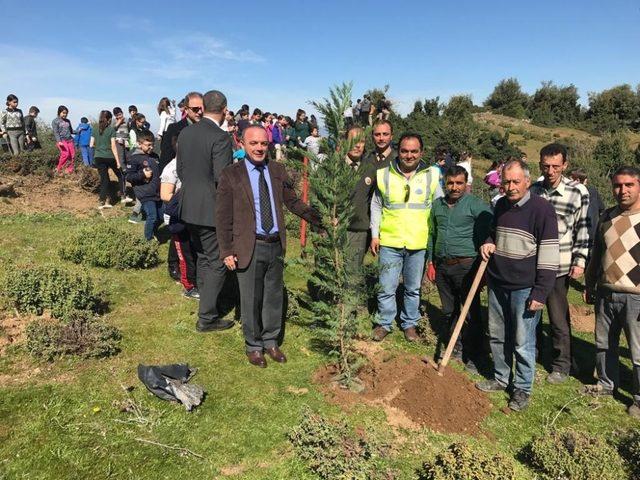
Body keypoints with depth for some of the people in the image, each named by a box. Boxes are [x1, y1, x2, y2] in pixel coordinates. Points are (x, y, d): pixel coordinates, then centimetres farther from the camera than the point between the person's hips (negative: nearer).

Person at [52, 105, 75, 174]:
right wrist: (59, 141, -18)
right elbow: (56, 132, -5)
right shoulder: (55, 121, 3)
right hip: (61, 140, -5)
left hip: (69, 139, 6)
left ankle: (70, 170, 3)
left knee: (72, 154, -6)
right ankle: (58, 169, -7)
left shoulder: (67, 121, 19)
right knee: (65, 154, -21)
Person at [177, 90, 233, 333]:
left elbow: (180, 169, 12)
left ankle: (207, 306, 34)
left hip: (190, 207, 8)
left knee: (203, 258, 21)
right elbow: (222, 178, -20)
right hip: (212, 210, -8)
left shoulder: (185, 133, 6)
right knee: (217, 263, 3)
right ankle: (206, 317, 7)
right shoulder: (220, 137, -18)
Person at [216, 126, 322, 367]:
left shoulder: (278, 170, 4)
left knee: (274, 297, 16)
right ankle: (253, 345, 30)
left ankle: (270, 341, 36)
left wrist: (317, 218, -6)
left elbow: (292, 201, 8)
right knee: (251, 300, 10)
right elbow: (222, 216, -6)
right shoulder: (231, 174, -6)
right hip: (249, 247, -4)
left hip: (276, 245, 4)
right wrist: (227, 251, -9)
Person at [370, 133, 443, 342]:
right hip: (389, 242, -1)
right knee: (387, 288, 6)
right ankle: (384, 323, 25)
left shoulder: (431, 175, 0)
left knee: (413, 289, 14)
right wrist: (375, 235, 4)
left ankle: (409, 323, 31)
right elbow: (376, 206, 8)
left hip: (418, 244, 1)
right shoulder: (384, 174, -2)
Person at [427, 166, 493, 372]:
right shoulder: (437, 205, 11)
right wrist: (431, 262, 15)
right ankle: (455, 349, 28)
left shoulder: (476, 205, -6)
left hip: (466, 265, -5)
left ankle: (473, 357, 12)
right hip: (442, 265, 5)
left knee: (471, 313, 1)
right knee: (449, 311, 13)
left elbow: (487, 236, -10)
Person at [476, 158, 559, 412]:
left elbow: (549, 253, -14)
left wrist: (540, 293, -16)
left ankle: (523, 389, 20)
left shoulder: (542, 208, -12)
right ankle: (501, 379, 33)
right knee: (497, 336, 16)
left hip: (524, 288, -6)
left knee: (523, 342, 3)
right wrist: (488, 244, 2)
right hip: (497, 284, 6)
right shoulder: (500, 205, 8)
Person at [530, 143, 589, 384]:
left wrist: (580, 261, -7)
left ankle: (561, 366, 21)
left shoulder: (578, 192, -6)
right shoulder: (533, 190, 5)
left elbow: (583, 229, -3)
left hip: (559, 266, -4)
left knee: (559, 319, 5)